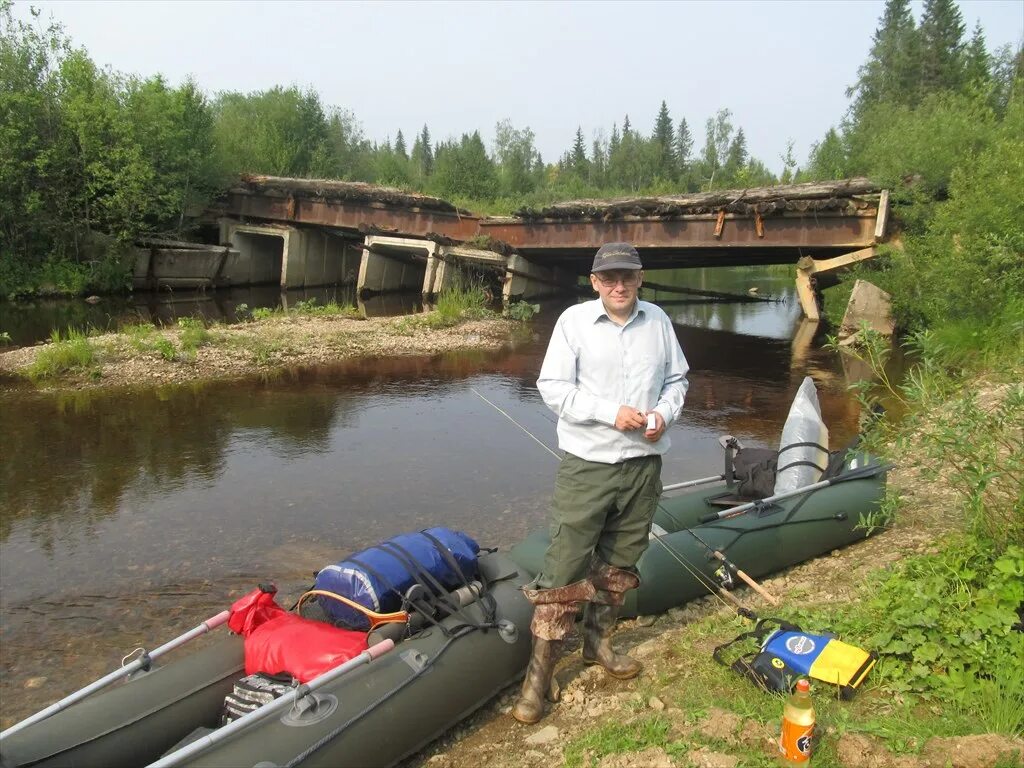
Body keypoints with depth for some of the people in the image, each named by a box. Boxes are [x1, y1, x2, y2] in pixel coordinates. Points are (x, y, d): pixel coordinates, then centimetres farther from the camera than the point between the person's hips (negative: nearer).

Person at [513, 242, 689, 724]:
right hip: (586, 466, -4)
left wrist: (665, 413, -5)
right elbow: (553, 388, -10)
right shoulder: (574, 321, -7)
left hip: (643, 463, 5)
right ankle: (540, 669, 8)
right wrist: (611, 412, -19)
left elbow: (676, 378, 16)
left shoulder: (658, 321, 5)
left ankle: (598, 641, 38)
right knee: (565, 566, -4)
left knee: (619, 562, 17)